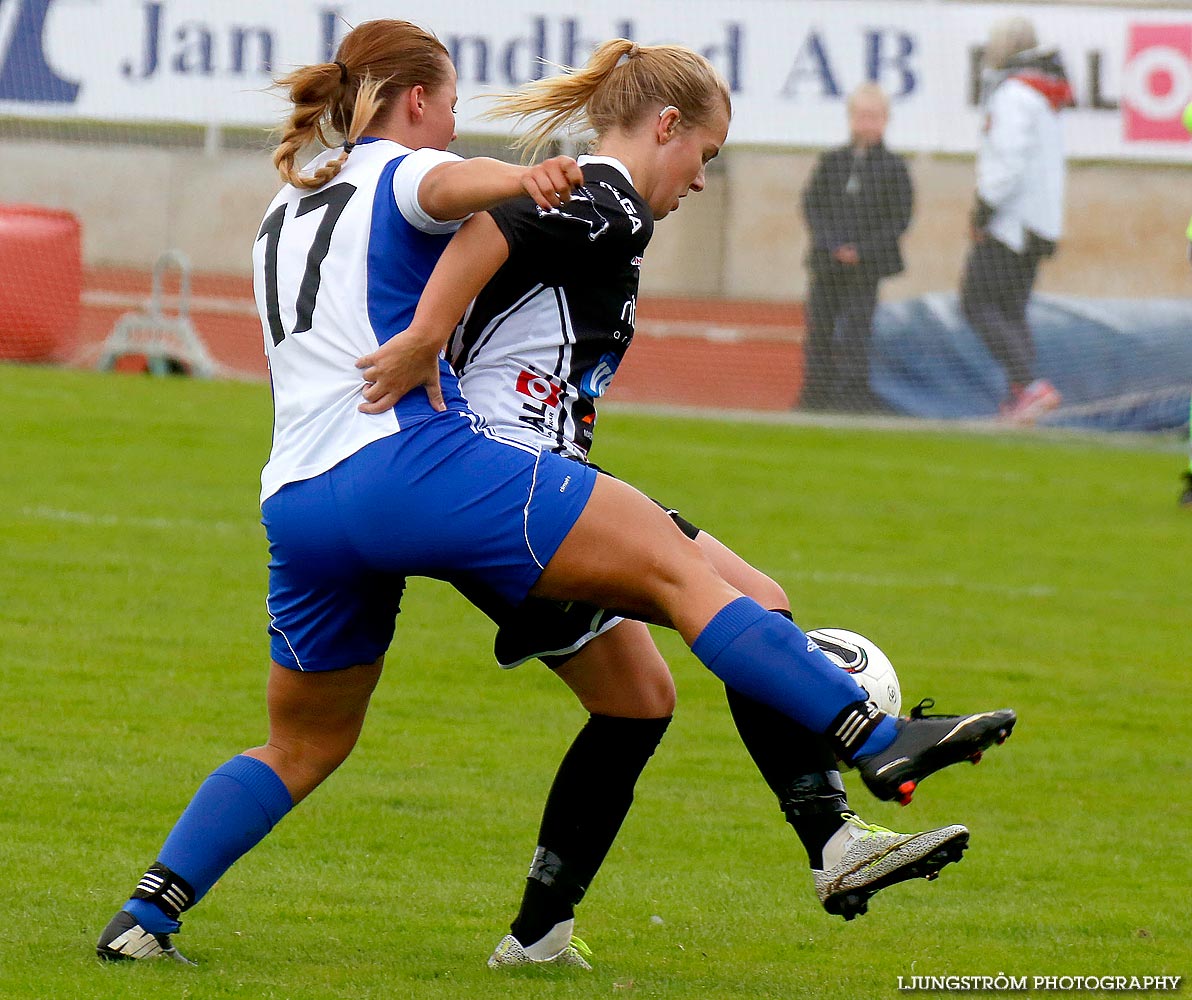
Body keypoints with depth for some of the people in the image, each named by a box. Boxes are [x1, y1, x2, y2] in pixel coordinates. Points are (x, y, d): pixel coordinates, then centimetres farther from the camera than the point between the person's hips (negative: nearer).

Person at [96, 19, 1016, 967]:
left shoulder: (284, 213, 29)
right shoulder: (404, 173, 5)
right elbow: (448, 184, -21)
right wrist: (525, 178, -41)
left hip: (295, 504, 8)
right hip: (414, 459, -8)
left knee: (303, 746, 22)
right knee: (677, 567, -11)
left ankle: (143, 915, 10)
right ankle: (879, 743, -21)